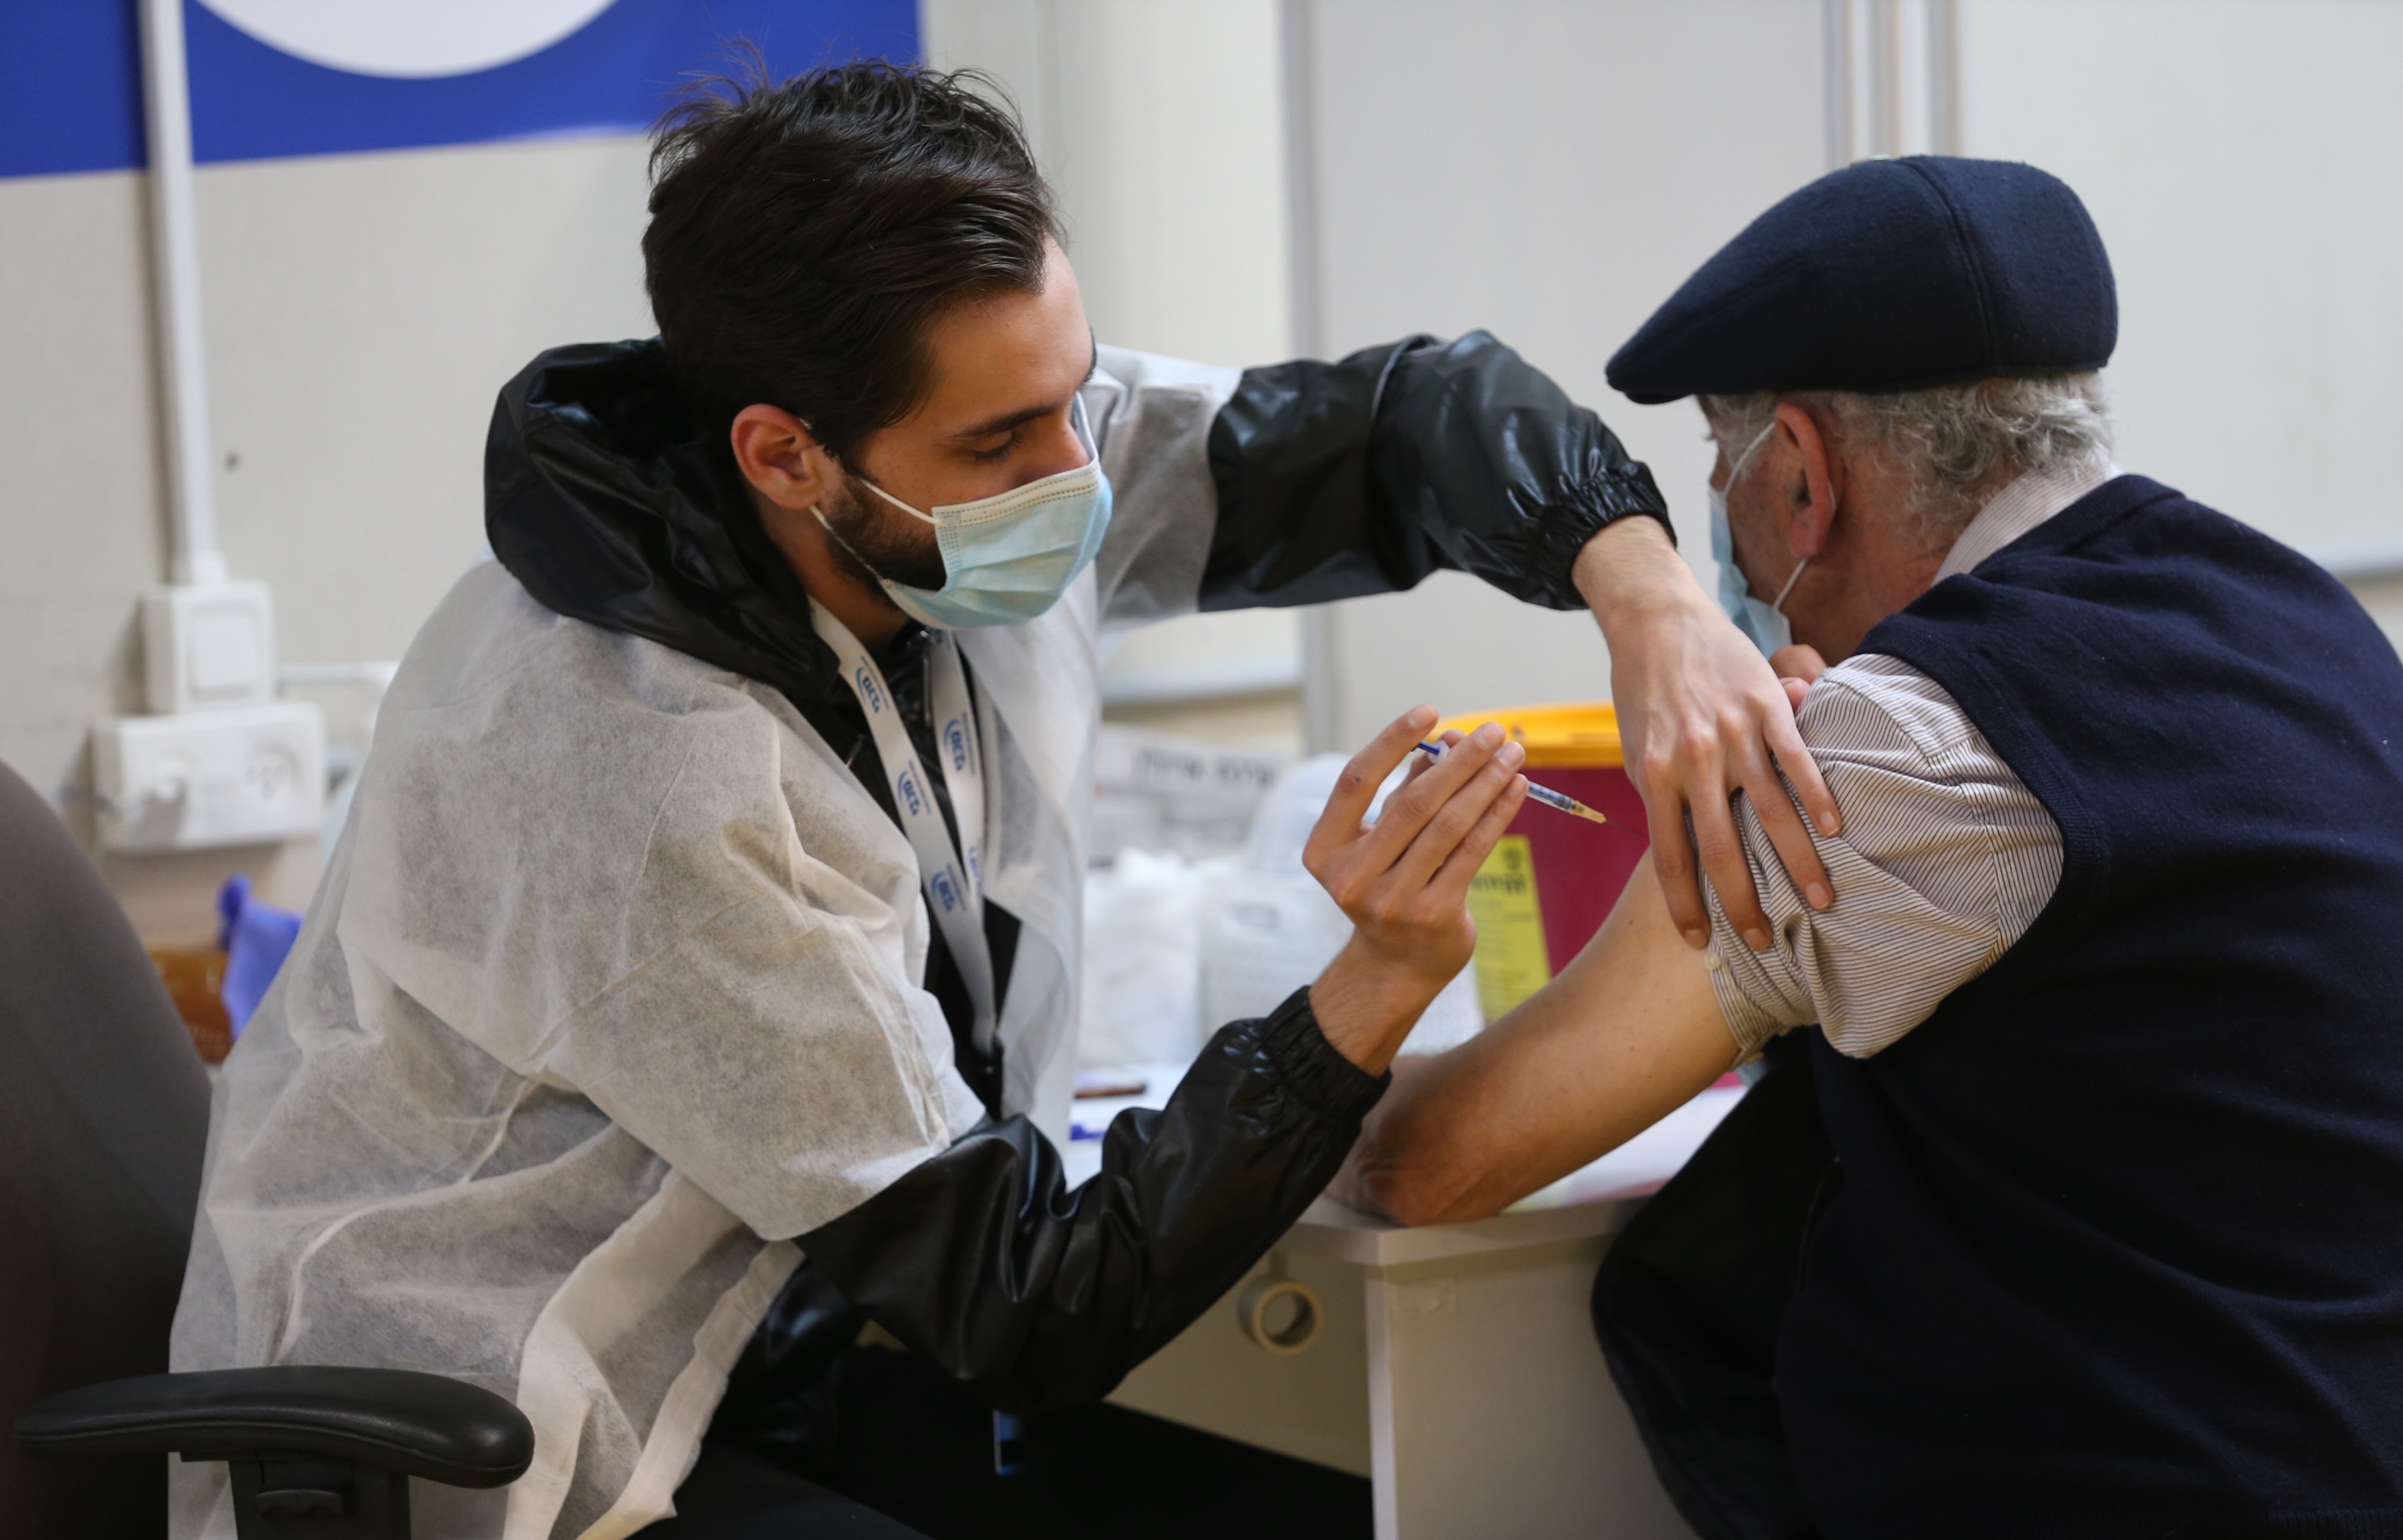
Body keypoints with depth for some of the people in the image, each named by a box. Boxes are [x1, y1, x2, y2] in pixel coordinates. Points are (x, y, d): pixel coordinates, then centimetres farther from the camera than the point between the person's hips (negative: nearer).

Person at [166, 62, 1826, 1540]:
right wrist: (1368, 996, -30)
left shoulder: (1001, 463, -8)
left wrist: (1646, 590, -18)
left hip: (773, 1363, 8)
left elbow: (1405, 421, 2)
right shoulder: (655, 781, -29)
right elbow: (1036, 1317, -24)